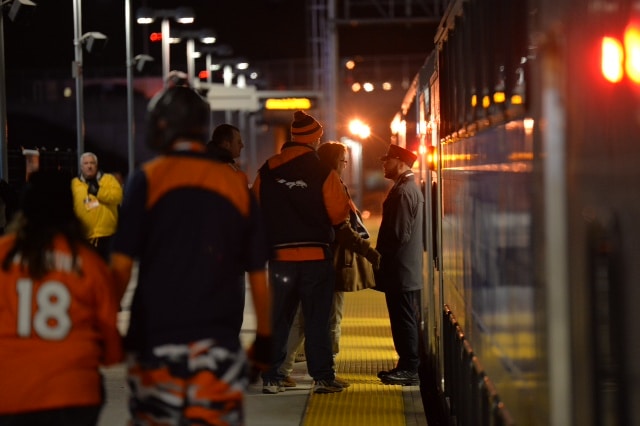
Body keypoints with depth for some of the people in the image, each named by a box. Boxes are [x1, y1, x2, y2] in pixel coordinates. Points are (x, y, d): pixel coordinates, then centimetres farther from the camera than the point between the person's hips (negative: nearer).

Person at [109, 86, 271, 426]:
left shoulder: (147, 180, -2)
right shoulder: (236, 185, 6)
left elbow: (121, 266, -6)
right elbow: (258, 275, 10)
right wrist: (264, 340, 18)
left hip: (155, 338, -2)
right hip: (219, 343, 2)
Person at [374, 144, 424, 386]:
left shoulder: (403, 192, -18)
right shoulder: (411, 188, 15)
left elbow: (399, 234, -21)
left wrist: (379, 255, -9)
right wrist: (381, 251, 19)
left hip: (399, 269, -10)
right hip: (408, 269, 10)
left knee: (403, 320, -5)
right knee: (406, 320, 14)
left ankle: (409, 370, -1)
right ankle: (407, 366, 19)